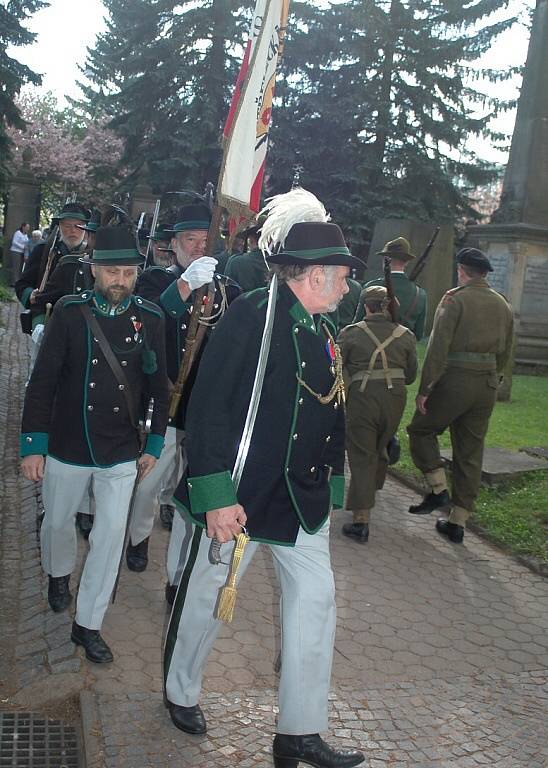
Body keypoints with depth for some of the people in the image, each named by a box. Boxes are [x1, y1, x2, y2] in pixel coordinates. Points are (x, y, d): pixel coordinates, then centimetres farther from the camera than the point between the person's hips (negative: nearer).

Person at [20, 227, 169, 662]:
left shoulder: (150, 319, -6)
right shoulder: (70, 313, -10)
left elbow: (159, 386, 3)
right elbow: (42, 382, -8)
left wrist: (155, 444, 5)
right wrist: (32, 444, -9)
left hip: (121, 454, 0)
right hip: (66, 447, 0)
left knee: (112, 536, 1)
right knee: (58, 521, 19)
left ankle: (88, 624, 18)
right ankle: (59, 574, 52)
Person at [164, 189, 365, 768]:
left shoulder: (323, 332, 8)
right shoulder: (254, 314, -17)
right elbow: (208, 406, -21)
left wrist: (330, 485, 17)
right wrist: (217, 495, -23)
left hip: (302, 498, 7)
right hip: (240, 495, -7)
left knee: (315, 600, 7)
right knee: (206, 595, 11)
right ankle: (181, 693, 40)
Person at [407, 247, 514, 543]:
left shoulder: (455, 299, -7)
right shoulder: (503, 305, 12)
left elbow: (438, 348, -14)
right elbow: (505, 353, 16)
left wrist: (424, 389, -12)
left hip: (454, 380, -6)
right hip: (488, 384, 6)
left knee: (421, 430, 14)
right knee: (470, 454, 10)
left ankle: (438, 489, 1)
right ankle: (457, 522, 15)